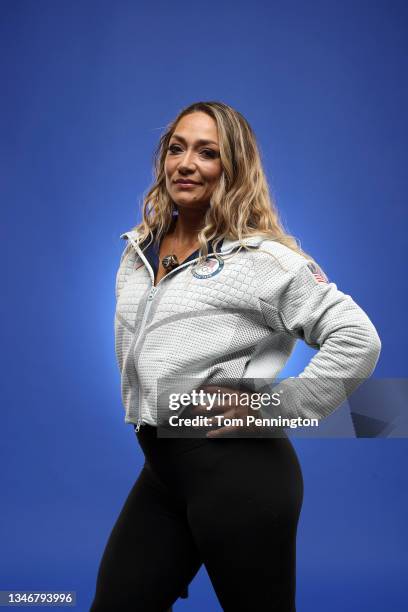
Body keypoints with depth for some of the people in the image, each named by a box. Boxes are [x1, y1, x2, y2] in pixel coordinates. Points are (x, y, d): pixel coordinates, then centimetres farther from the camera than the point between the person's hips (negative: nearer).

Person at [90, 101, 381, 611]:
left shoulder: (261, 257, -11)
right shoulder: (138, 249, 11)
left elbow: (357, 340, -16)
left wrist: (275, 411, -14)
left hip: (237, 471, -7)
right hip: (161, 470, 7)